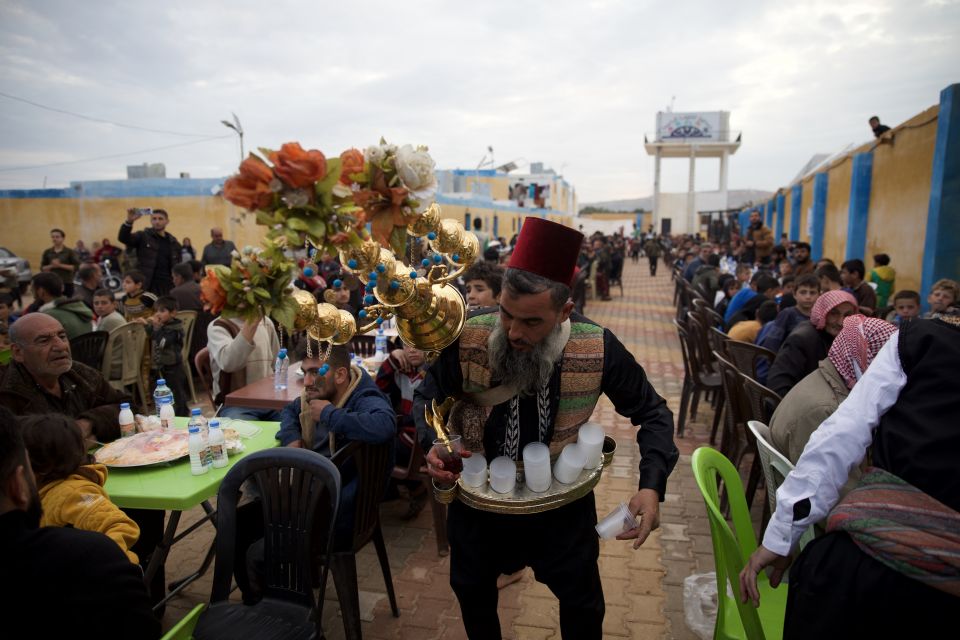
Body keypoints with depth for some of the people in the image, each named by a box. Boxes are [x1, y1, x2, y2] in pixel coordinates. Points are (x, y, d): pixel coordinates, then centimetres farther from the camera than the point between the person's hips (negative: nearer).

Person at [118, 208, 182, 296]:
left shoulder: (174, 243, 13)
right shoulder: (143, 237, 5)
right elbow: (123, 238, -12)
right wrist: (129, 221, -29)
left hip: (165, 288, 3)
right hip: (144, 287, -3)